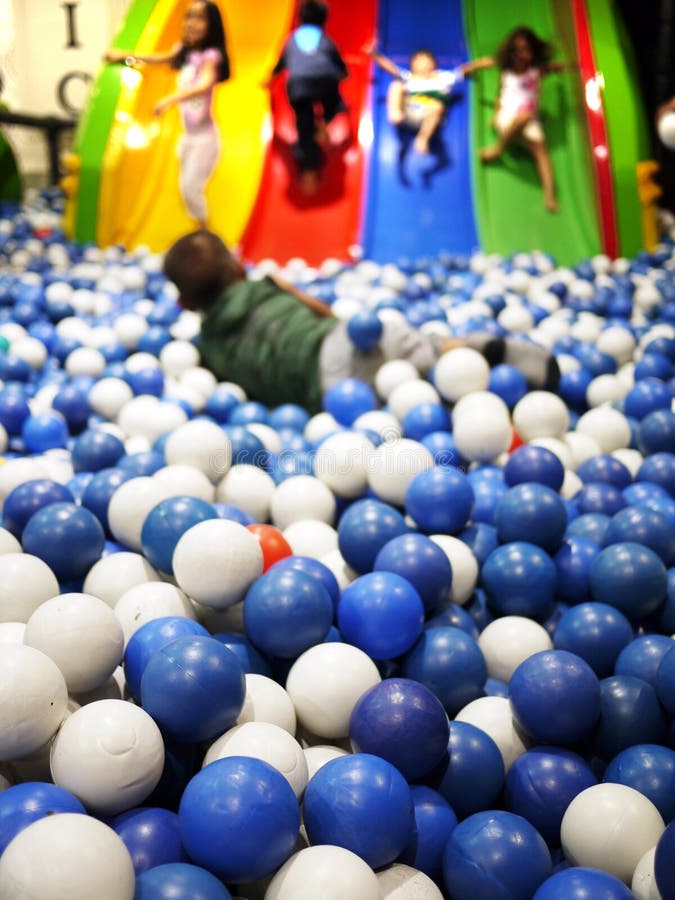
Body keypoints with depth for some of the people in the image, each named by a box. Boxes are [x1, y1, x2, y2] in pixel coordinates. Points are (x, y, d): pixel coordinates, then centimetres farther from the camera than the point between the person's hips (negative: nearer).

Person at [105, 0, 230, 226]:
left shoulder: (210, 55, -16)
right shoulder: (184, 51, 4)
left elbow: (205, 85, -34)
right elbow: (158, 58, 22)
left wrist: (171, 99, -47)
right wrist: (124, 55, 19)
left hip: (205, 137, -8)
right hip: (188, 136, 8)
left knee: (190, 188, -11)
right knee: (186, 188, 15)